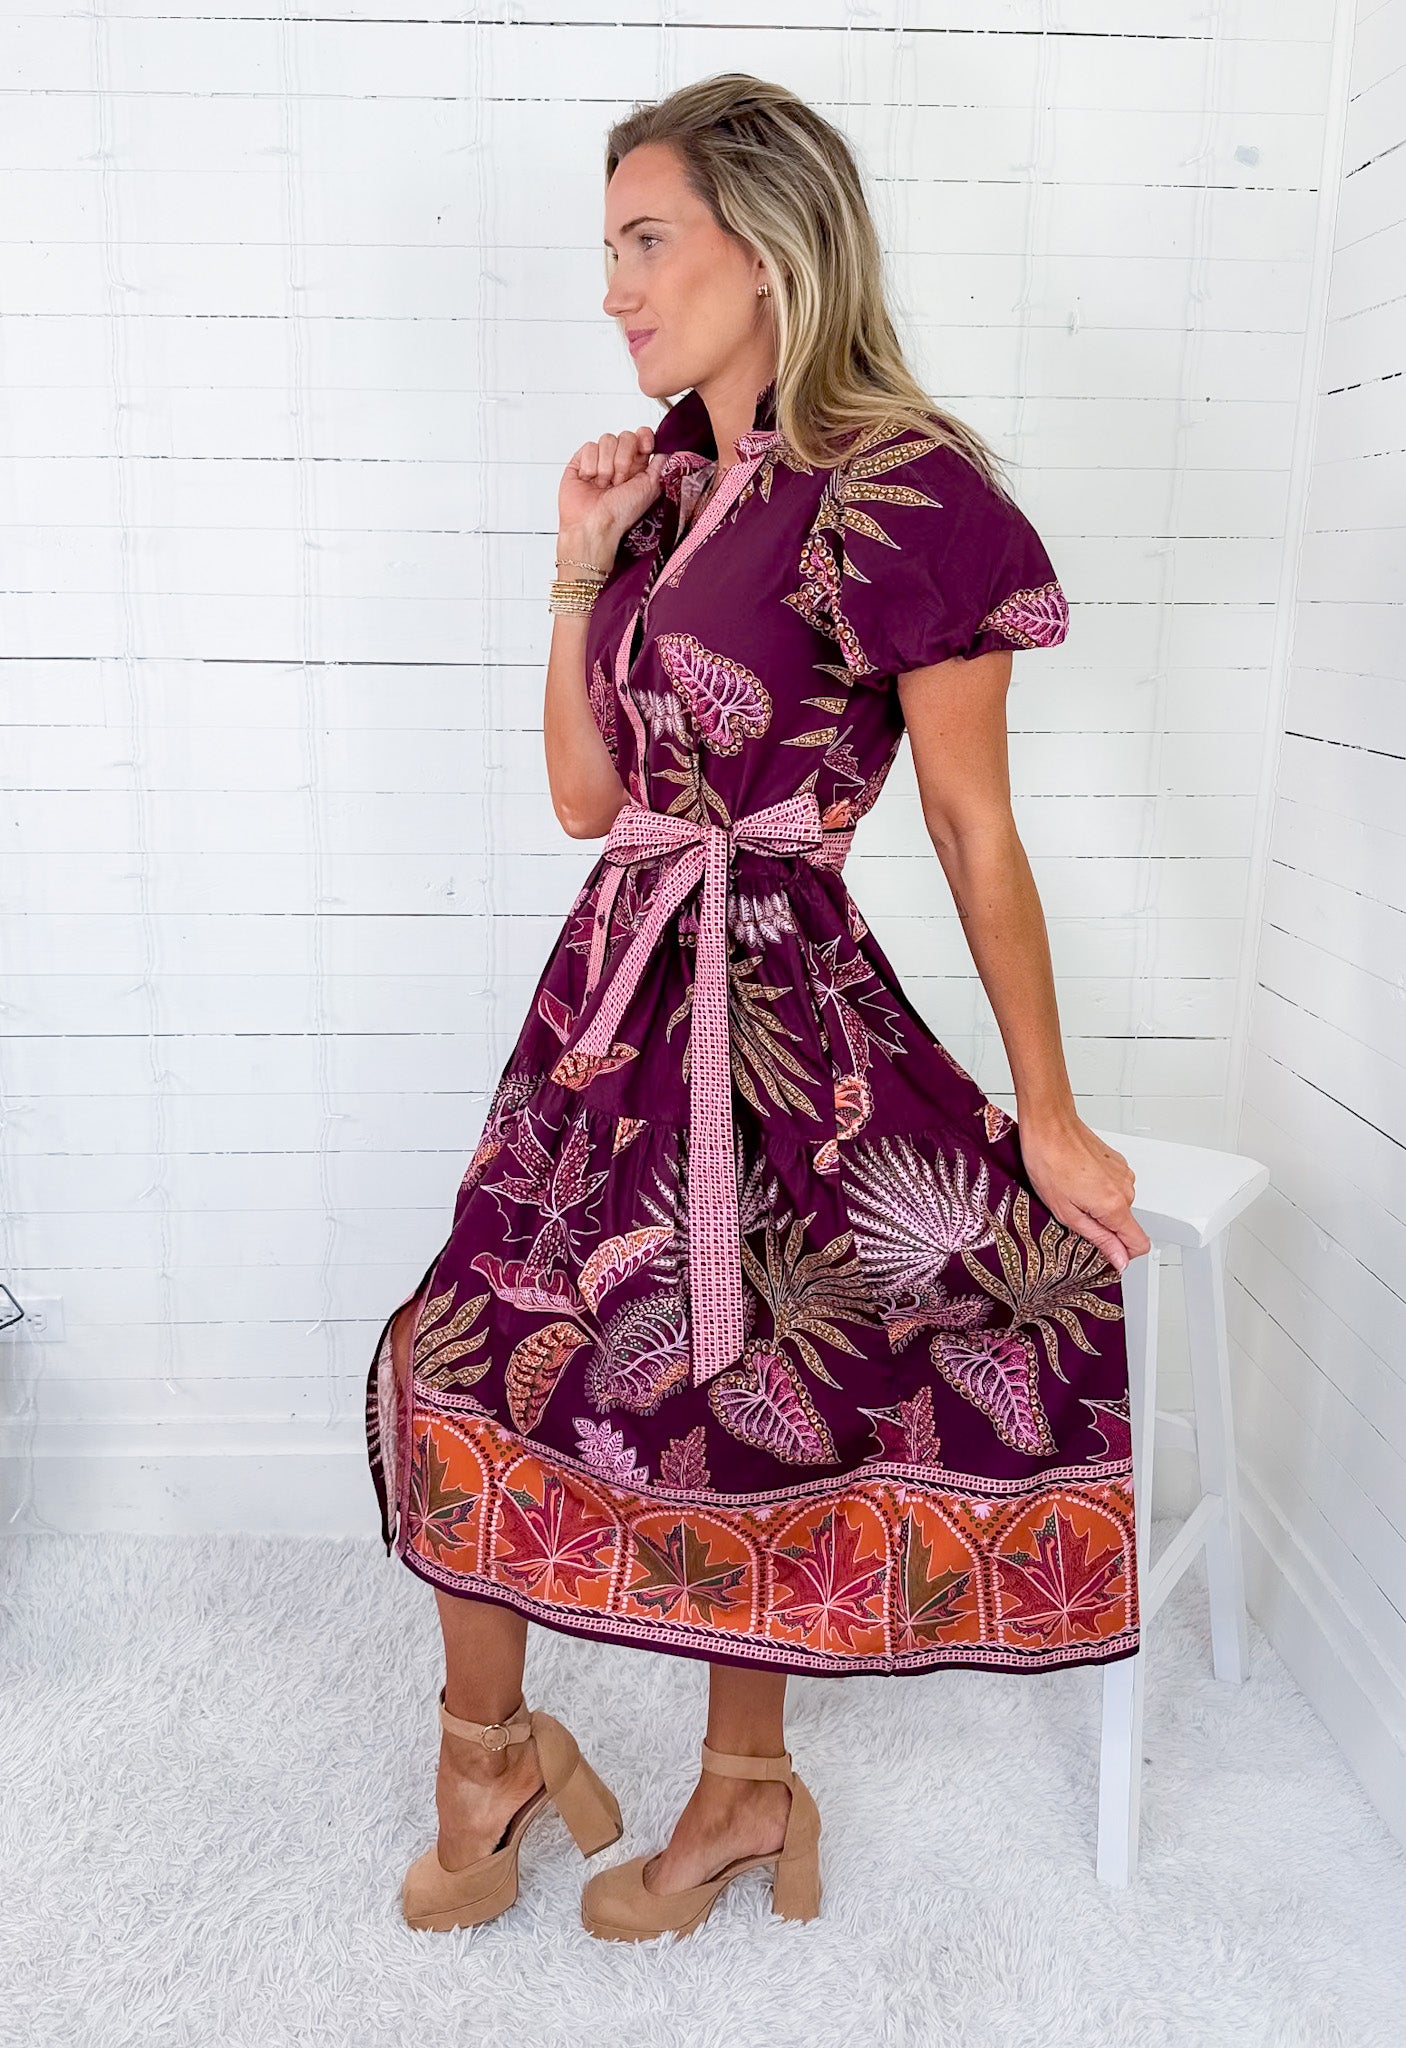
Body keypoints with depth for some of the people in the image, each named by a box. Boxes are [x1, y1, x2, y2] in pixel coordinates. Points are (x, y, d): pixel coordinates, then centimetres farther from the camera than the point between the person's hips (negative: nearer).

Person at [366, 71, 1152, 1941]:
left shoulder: (904, 492, -10)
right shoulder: (666, 486, 11)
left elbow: (975, 828, -7)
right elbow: (586, 796, 12)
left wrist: (1050, 1121, -4)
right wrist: (582, 575, 2)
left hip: (775, 1005, -7)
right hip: (617, 983, 7)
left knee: (742, 1398, 6)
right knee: (480, 1354, 8)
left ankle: (746, 1789, 34)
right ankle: (490, 1749, 31)